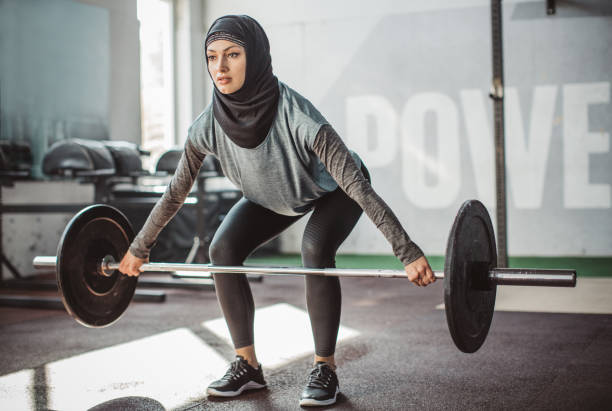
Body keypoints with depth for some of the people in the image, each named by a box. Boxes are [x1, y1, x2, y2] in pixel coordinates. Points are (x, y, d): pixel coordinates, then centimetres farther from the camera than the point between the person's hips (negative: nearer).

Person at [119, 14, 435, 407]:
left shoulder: (296, 116, -40)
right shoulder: (209, 125, -26)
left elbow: (357, 185, -40)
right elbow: (176, 192, -10)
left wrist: (409, 253, -42)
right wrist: (139, 248, -3)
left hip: (334, 189, -4)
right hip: (274, 196, 5)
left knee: (315, 249, -31)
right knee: (223, 249, -15)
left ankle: (325, 369, -14)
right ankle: (248, 365, -2)